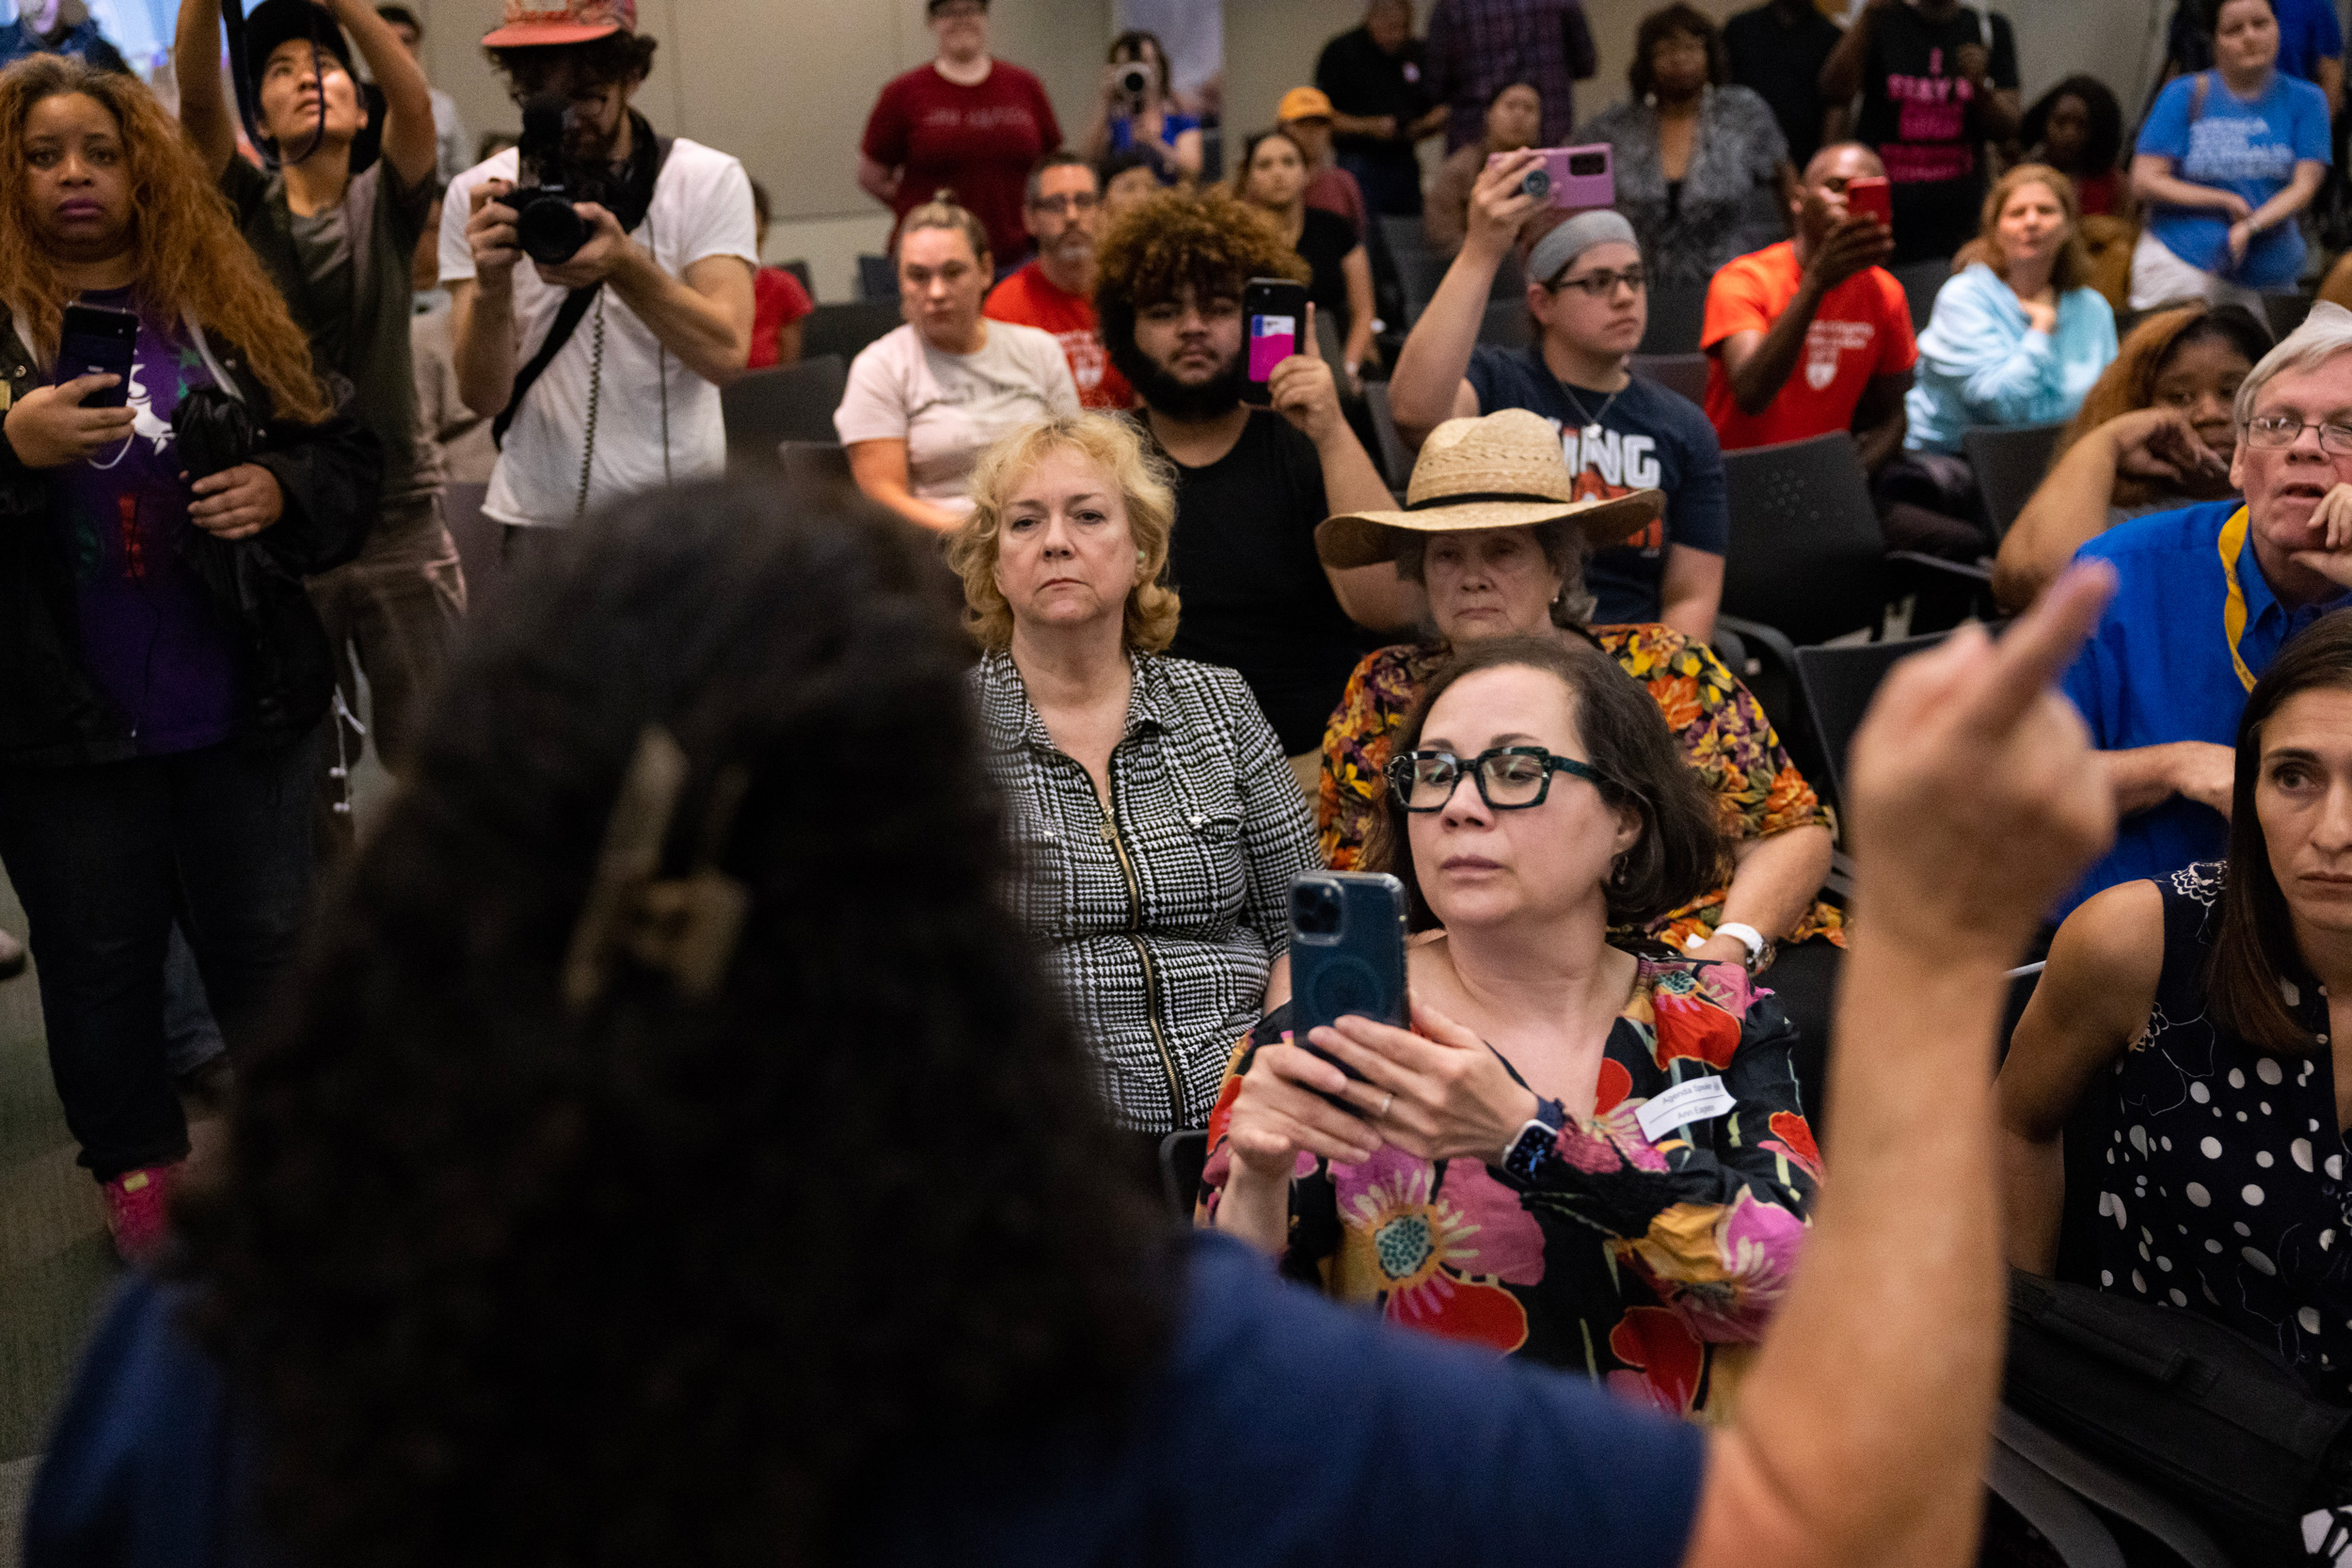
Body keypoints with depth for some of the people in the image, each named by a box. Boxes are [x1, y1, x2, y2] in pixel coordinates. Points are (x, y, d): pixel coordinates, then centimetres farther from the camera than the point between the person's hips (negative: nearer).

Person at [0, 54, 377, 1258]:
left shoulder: (229, 309, 4)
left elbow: (347, 456, 8)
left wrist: (279, 491, -13)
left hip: (244, 707, 2)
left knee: (266, 943, 13)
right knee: (99, 958, 13)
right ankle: (136, 1168, 32)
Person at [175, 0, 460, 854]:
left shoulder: (386, 204, 4)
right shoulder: (246, 207, 6)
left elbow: (415, 103, -17)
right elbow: (196, 97, -13)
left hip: (401, 522, -1)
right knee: (306, 775, 8)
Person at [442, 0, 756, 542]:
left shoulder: (708, 179, -1)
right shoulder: (478, 196, 2)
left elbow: (726, 354, -14)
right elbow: (485, 397, -4)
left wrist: (626, 265, -27)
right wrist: (490, 282, -21)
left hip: (680, 516, -1)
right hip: (540, 518, 1)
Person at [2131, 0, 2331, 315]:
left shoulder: (2304, 100, 8)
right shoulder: (2184, 95, 3)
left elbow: (2305, 185, -1)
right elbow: (2144, 181, -3)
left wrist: (2250, 226, -19)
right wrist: (2227, 201, -7)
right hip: (2178, 266, -2)